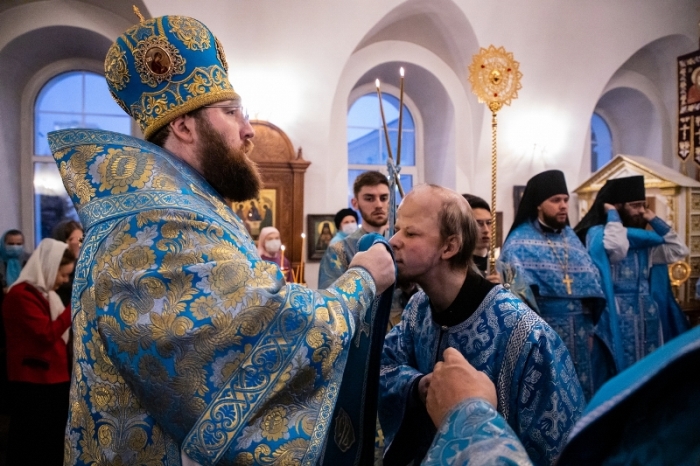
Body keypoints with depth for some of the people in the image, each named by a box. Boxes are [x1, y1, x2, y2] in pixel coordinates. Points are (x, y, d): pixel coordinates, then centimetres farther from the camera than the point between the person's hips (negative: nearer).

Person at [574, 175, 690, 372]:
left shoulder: (645, 239, 16)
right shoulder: (597, 233, -9)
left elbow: (678, 250, 11)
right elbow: (617, 248, -30)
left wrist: (655, 221, 10)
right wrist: (612, 215, -14)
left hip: (647, 319, 8)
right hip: (619, 320, -8)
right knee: (623, 370, -2)